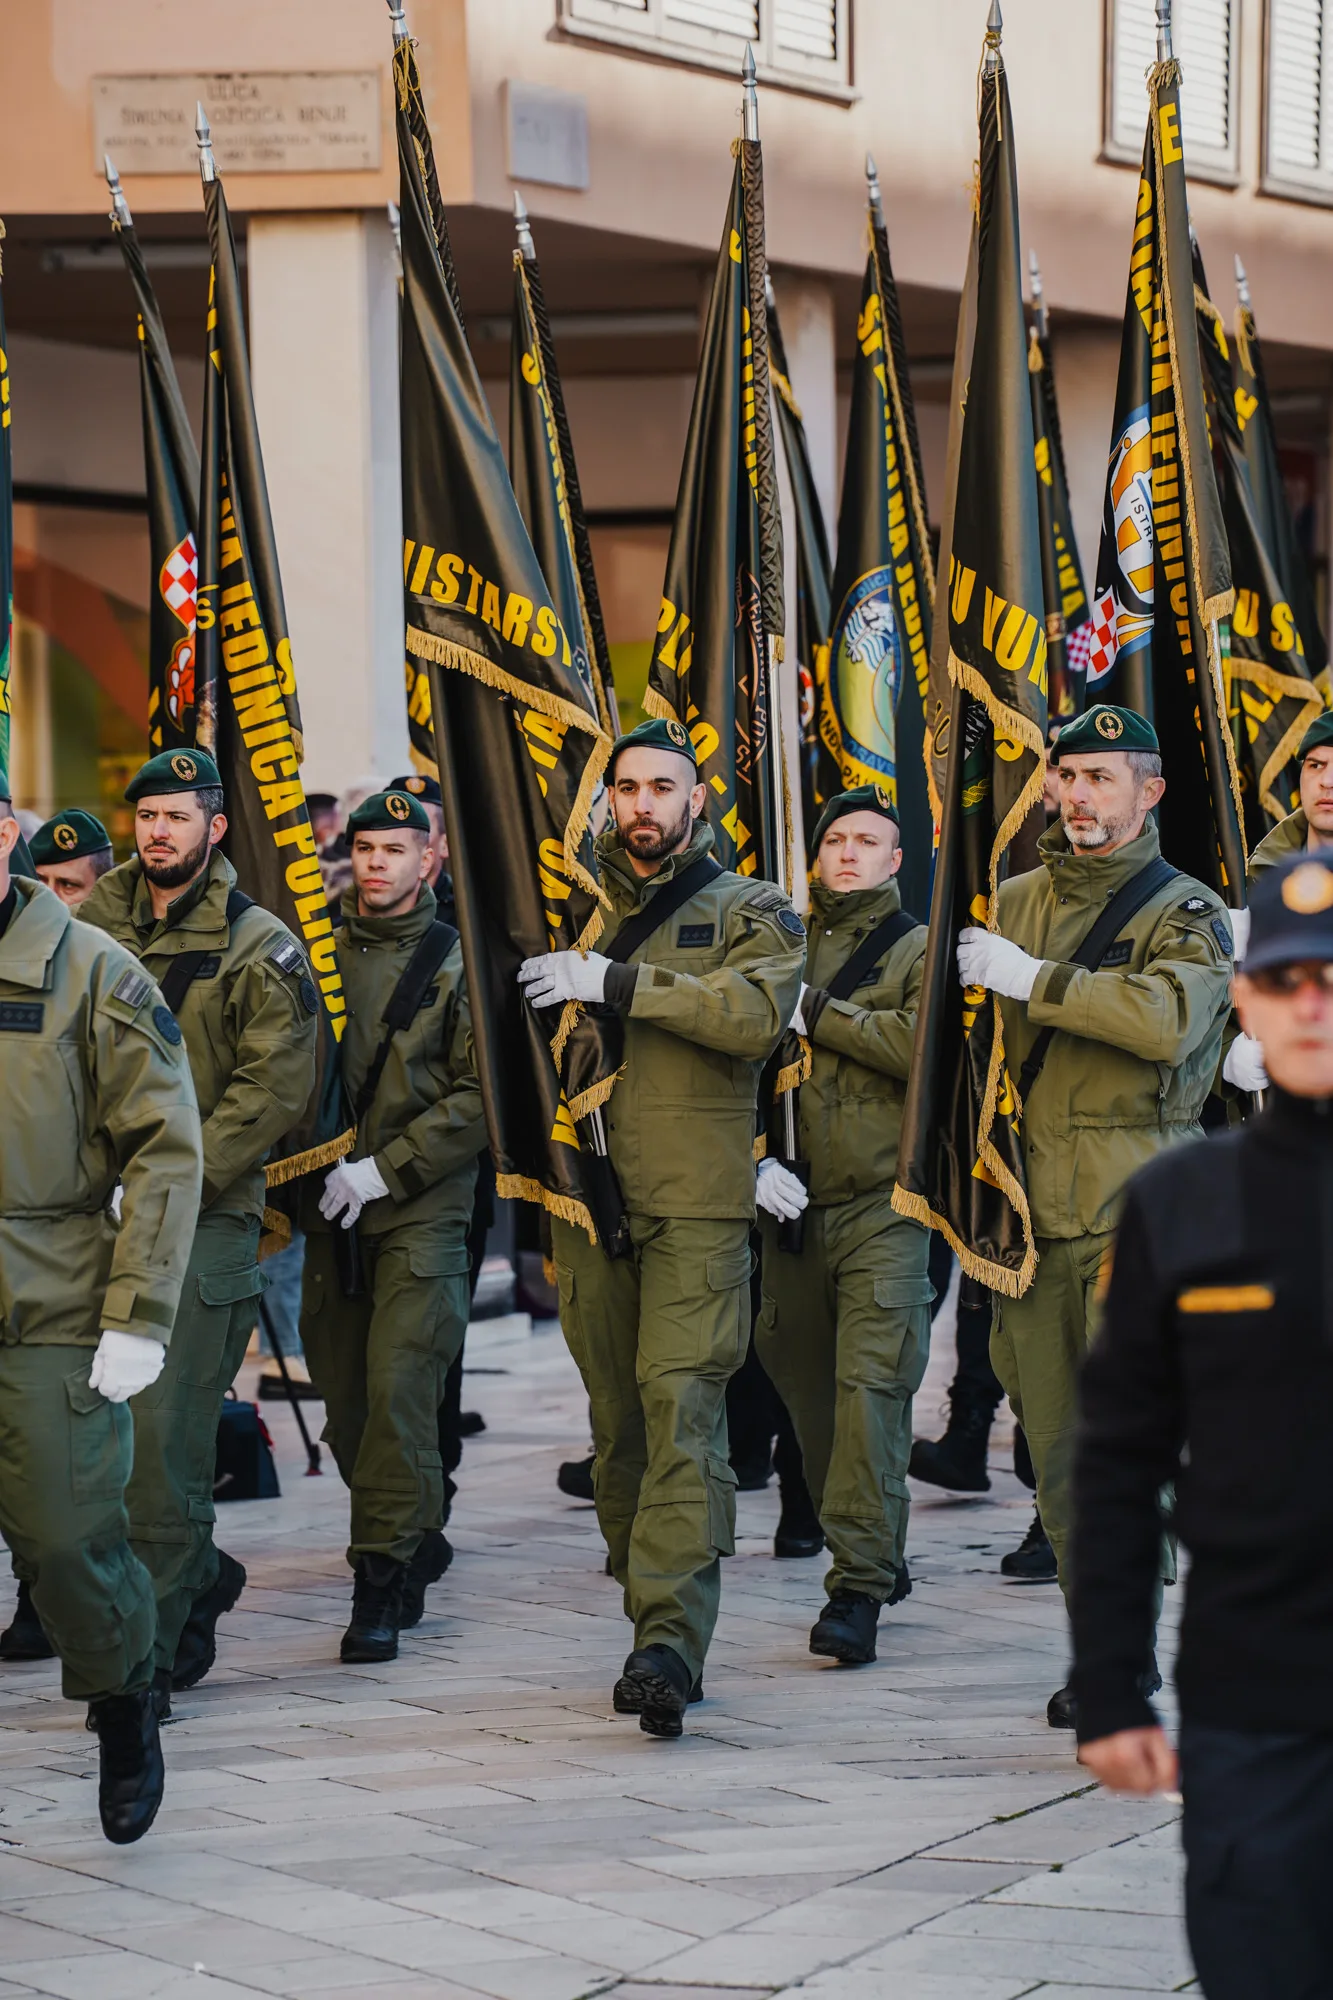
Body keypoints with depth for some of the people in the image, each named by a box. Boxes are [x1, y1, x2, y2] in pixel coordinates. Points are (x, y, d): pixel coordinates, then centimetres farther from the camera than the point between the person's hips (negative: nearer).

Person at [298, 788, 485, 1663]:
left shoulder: (456, 961, -2)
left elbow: (477, 1096, -7)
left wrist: (384, 1169, -12)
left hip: (422, 1209, -4)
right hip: (331, 1207, 5)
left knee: (398, 1387, -13)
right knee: (344, 1394, 8)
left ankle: (382, 1576, -8)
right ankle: (417, 1539, 27)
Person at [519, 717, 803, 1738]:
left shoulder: (750, 913, 7)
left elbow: (756, 1012, -14)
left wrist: (617, 983, -17)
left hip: (698, 1206, -5)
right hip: (590, 1203, 5)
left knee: (682, 1405, -15)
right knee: (618, 1415, 7)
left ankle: (671, 1638, -23)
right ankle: (648, 1608, 16)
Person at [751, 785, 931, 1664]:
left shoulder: (919, 948, 4)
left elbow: (924, 1044, -15)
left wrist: (816, 1014, -11)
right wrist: (755, 1159, -3)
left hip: (884, 1204, -5)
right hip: (791, 1205, 5)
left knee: (870, 1384, -13)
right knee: (808, 1385, 9)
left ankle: (860, 1587, -14)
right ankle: (877, 1557, 26)